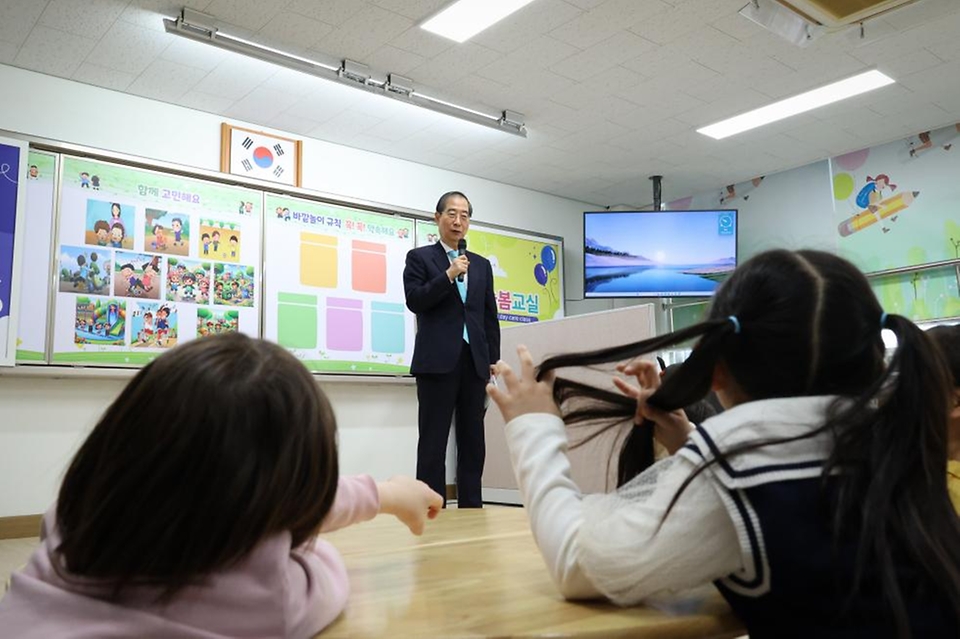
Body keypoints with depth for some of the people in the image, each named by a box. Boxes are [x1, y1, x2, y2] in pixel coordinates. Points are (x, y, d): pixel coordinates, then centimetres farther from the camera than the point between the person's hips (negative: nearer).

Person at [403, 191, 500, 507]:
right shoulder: (420, 257, 5)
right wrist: (448, 275, -16)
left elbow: (490, 315, 15)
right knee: (433, 441, -2)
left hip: (474, 361, 5)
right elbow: (414, 301, -7)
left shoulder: (481, 264, 17)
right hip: (438, 360, -4)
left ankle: (471, 509, 15)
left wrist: (494, 359, 8)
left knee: (473, 440, 8)